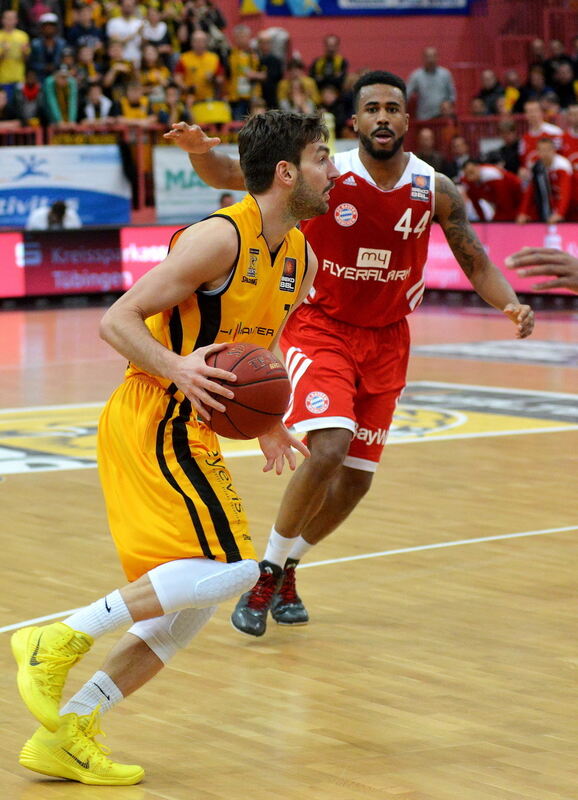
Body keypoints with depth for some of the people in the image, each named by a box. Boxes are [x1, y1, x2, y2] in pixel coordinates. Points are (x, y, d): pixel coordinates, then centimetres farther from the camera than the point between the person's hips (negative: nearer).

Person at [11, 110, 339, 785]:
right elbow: (116, 321, -16)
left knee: (195, 602, 9)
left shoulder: (302, 258, 11)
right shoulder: (221, 238, -16)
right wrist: (175, 368, -32)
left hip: (186, 431, 10)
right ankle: (61, 641, -13)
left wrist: (266, 424, 12)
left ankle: (65, 733, 12)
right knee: (230, 567, -21)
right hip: (154, 420, -10)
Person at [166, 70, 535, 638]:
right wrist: (201, 151, -37)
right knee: (328, 451, -24)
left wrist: (509, 304, -18)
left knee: (356, 478, 7)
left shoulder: (436, 191, -8)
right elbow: (228, 176, -15)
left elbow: (476, 262, 1)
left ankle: (288, 568, 32)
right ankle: (266, 573, -5)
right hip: (320, 328, -4)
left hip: (386, 339, 4)